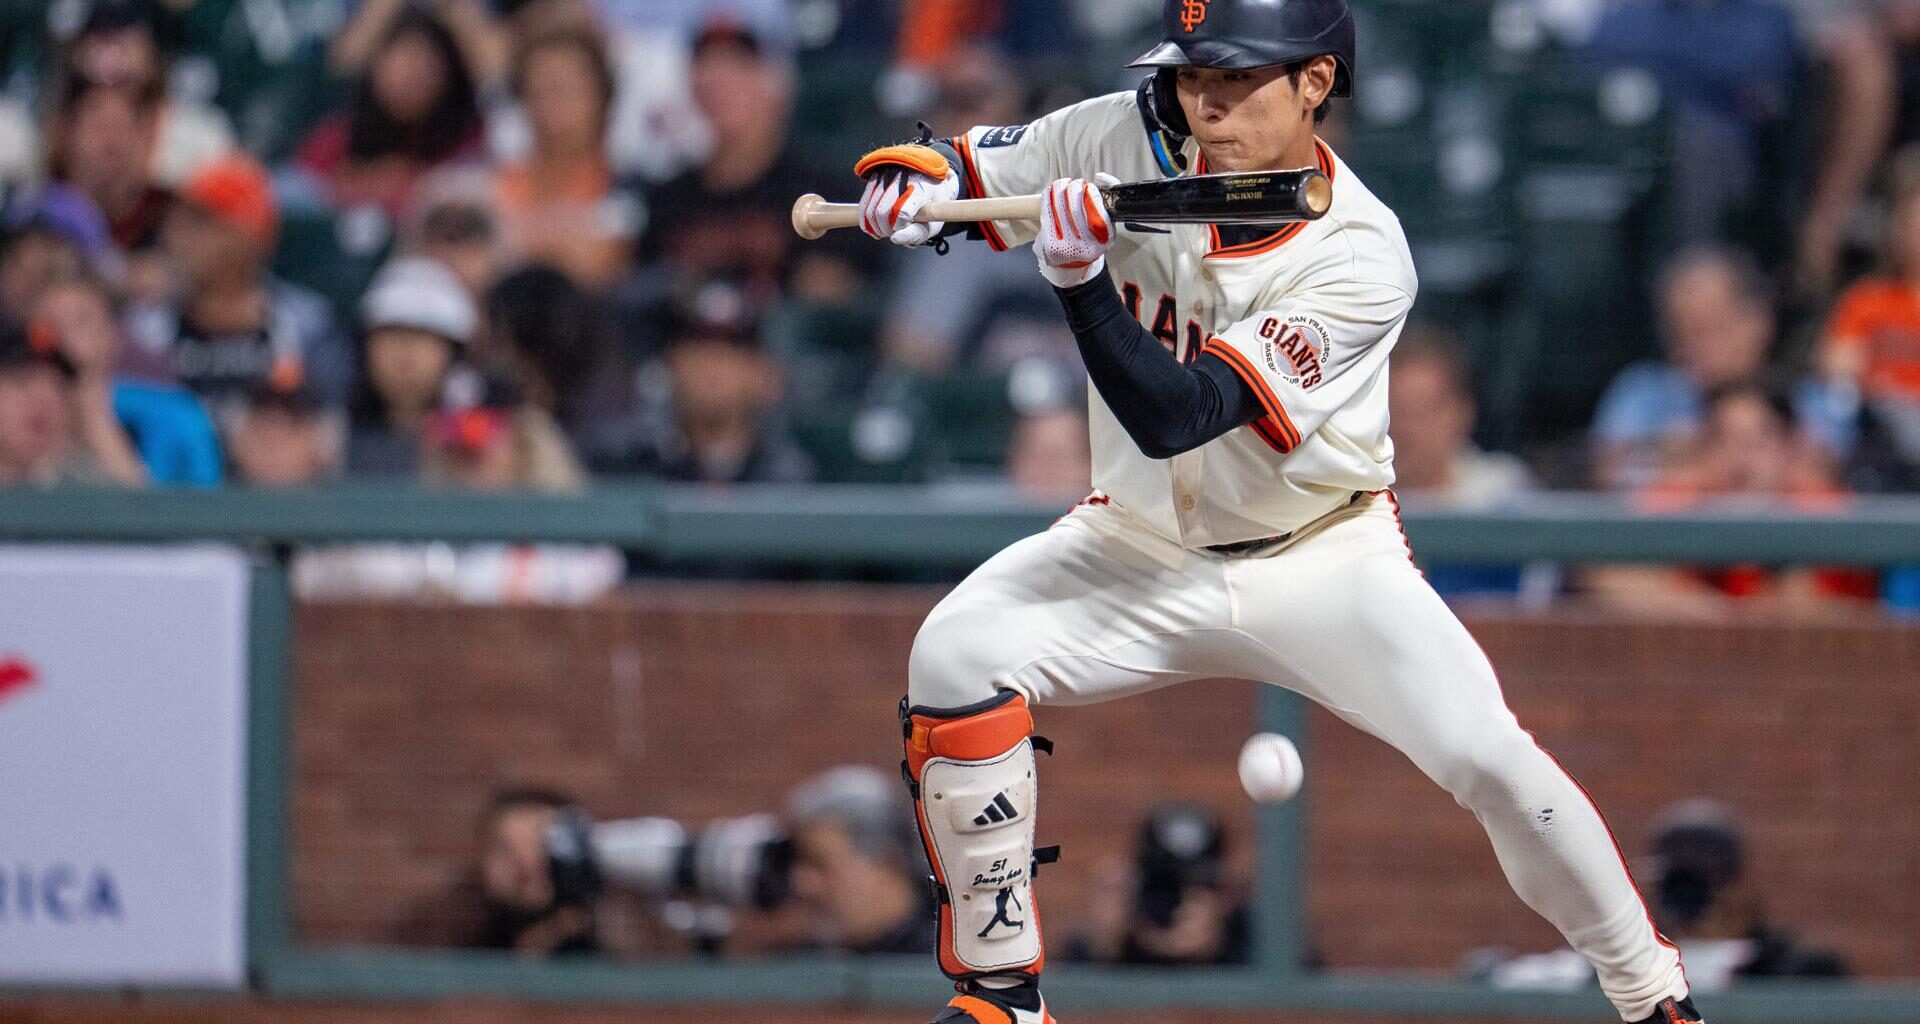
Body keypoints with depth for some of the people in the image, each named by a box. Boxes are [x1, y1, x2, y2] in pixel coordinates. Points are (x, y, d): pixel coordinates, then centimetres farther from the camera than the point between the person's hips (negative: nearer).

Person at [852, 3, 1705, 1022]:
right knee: (952, 661, -22)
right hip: (1145, 546, 3)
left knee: (1491, 760, -20)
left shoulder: (1360, 258, -24)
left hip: (1323, 554, -3)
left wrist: (1081, 280, -45)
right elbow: (975, 168, 3)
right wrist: (914, 181, -22)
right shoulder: (1131, 142, -13)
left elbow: (1173, 418, -32)